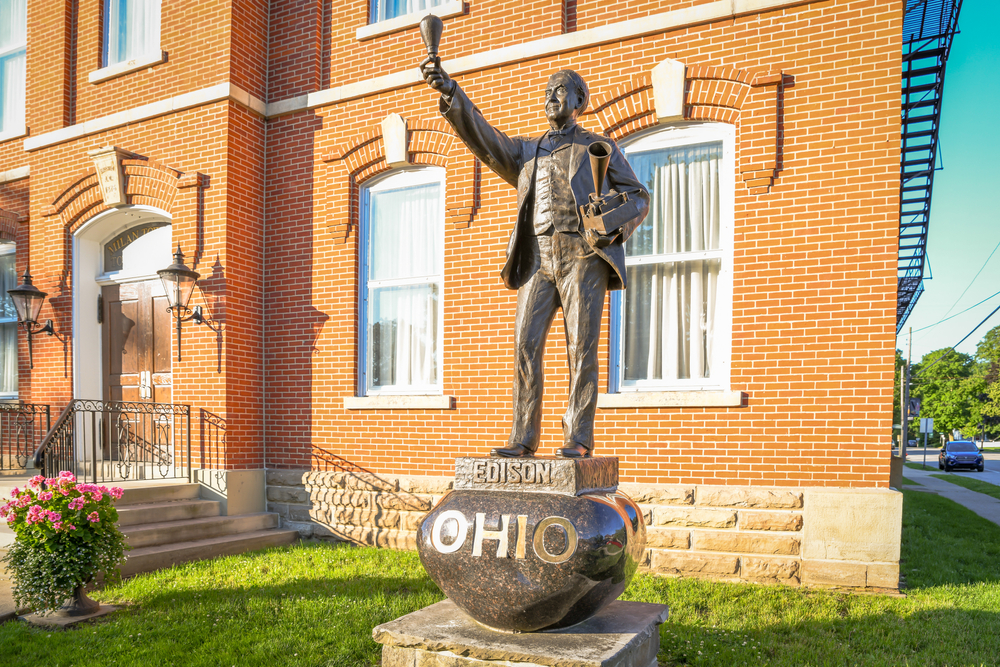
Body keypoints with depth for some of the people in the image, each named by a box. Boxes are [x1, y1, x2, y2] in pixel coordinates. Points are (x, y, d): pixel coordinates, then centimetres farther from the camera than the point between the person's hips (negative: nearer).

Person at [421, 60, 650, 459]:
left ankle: (579, 439, -2)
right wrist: (449, 92, -5)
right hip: (538, 258, 3)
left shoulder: (599, 148, 17)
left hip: (583, 255, -3)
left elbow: (638, 198, 14)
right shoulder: (524, 153, 25)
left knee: (581, 348, -7)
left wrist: (612, 227, -8)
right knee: (525, 347, -6)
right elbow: (481, 136, 9)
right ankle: (523, 439, -1)